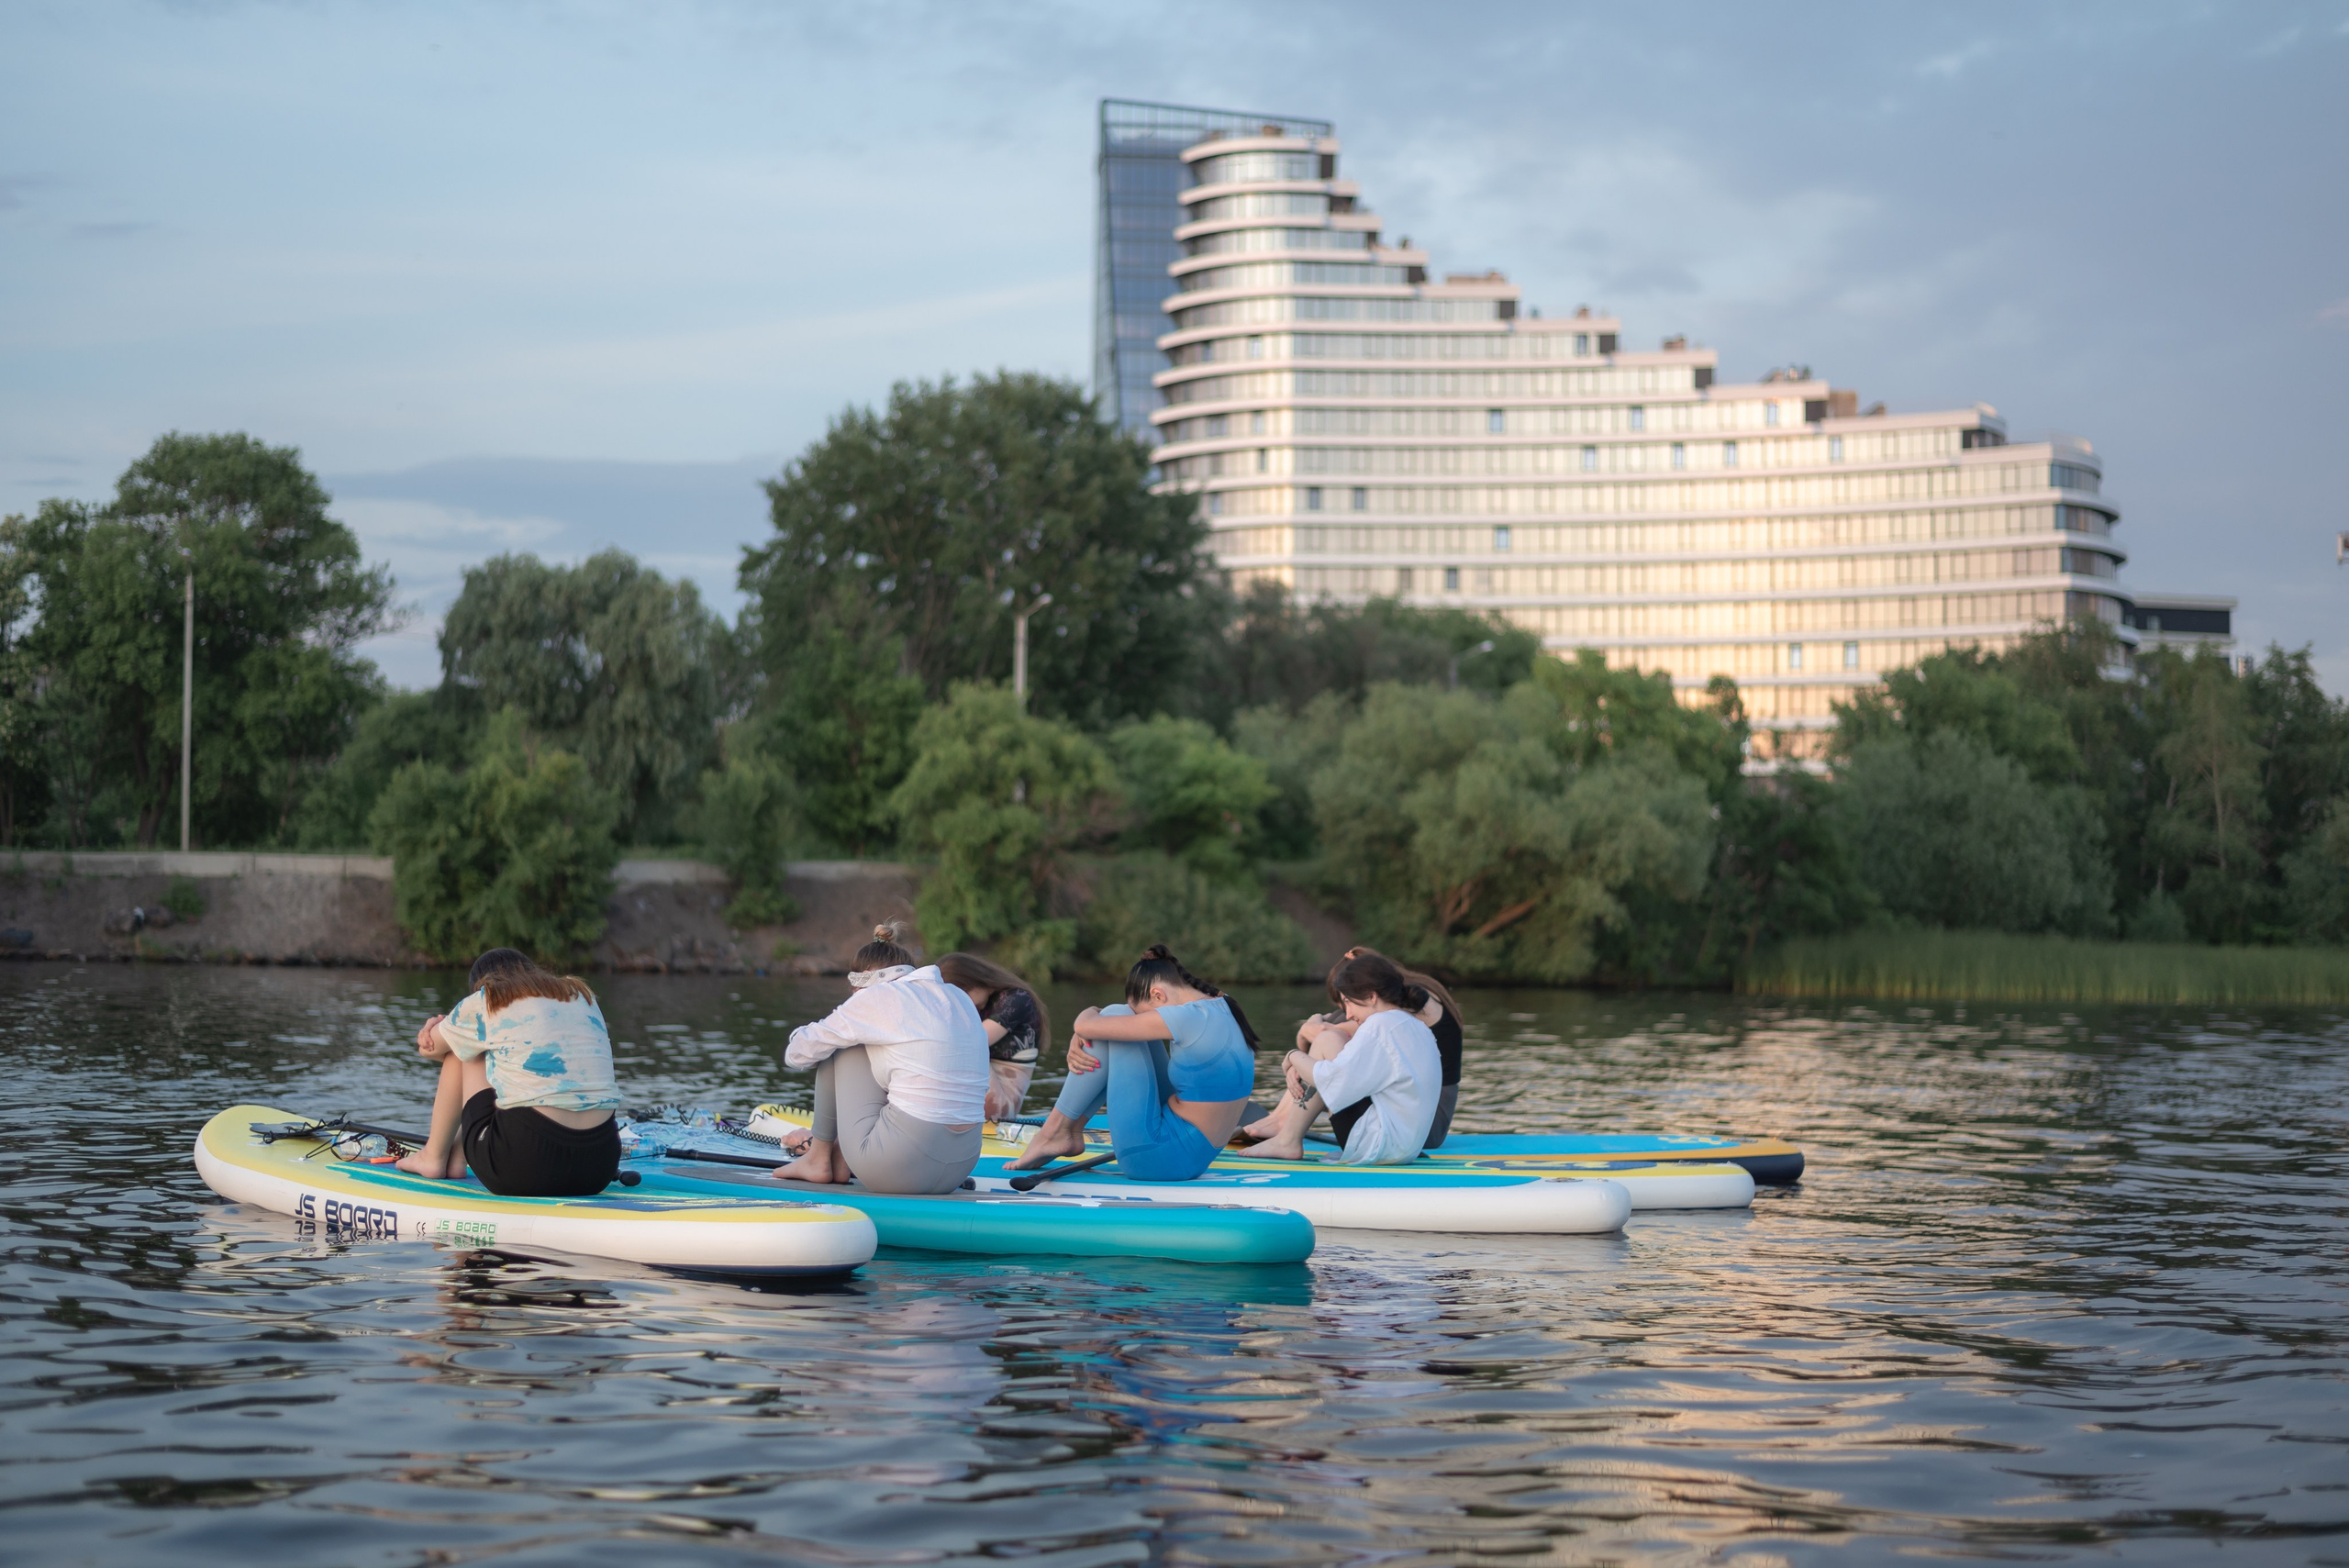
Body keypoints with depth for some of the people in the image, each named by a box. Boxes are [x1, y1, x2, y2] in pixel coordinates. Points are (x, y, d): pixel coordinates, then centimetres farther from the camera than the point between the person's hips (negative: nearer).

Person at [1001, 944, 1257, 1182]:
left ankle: (1056, 1132, 3)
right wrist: (1078, 1044, -4)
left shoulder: (1188, 1018, -19)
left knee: (1117, 1017, -4)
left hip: (1159, 1158, -9)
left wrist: (1090, 1012, 7)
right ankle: (1072, 1130, 14)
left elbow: (1085, 1025, -16)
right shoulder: (1220, 1007, 8)